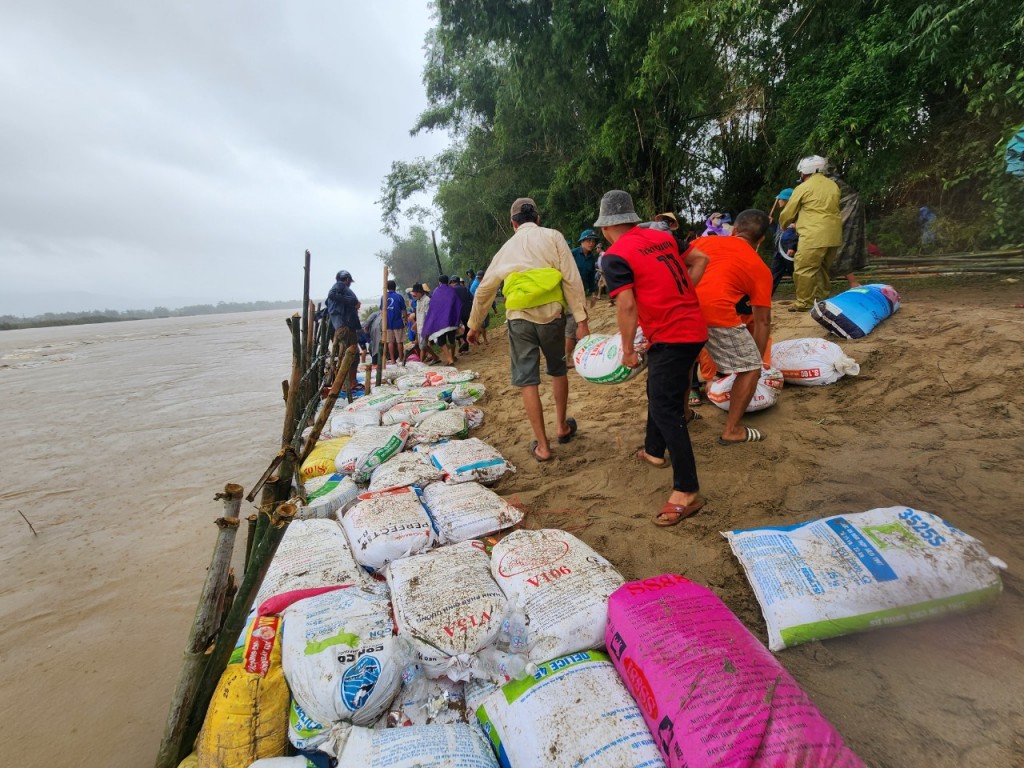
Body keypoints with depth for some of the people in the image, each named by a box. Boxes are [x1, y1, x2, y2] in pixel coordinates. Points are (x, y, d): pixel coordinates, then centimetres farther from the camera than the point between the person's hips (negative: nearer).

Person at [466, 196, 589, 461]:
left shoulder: (507, 248, 16)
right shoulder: (552, 237, 7)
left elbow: (484, 289, 21)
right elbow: (572, 279, -5)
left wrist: (474, 325, 33)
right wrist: (581, 320, -5)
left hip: (519, 318, 1)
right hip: (551, 314, 0)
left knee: (527, 381, 5)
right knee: (558, 371, 21)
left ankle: (542, 446, 10)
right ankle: (562, 427, 33)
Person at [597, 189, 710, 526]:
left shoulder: (614, 257, -11)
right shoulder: (662, 236, 12)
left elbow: (626, 306, -18)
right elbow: (700, 259, 17)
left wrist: (627, 350, -9)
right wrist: (681, 294, 15)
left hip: (671, 336, -9)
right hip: (692, 326, 9)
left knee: (666, 409, -7)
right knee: (658, 391, 23)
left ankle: (687, 493, -3)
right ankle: (655, 451, 40)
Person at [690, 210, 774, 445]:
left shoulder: (705, 241, 26)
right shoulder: (760, 268, 18)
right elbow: (762, 321, 18)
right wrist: (758, 360, 27)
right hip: (717, 312, -4)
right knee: (750, 370, 15)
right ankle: (731, 431, 21)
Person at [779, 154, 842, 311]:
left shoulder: (803, 187, -1)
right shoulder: (833, 185, 18)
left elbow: (788, 213, 7)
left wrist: (783, 225, 28)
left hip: (814, 236, -8)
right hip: (834, 235, 8)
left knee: (804, 269, -5)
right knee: (823, 269, 17)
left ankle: (803, 304, -5)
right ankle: (821, 300, 23)